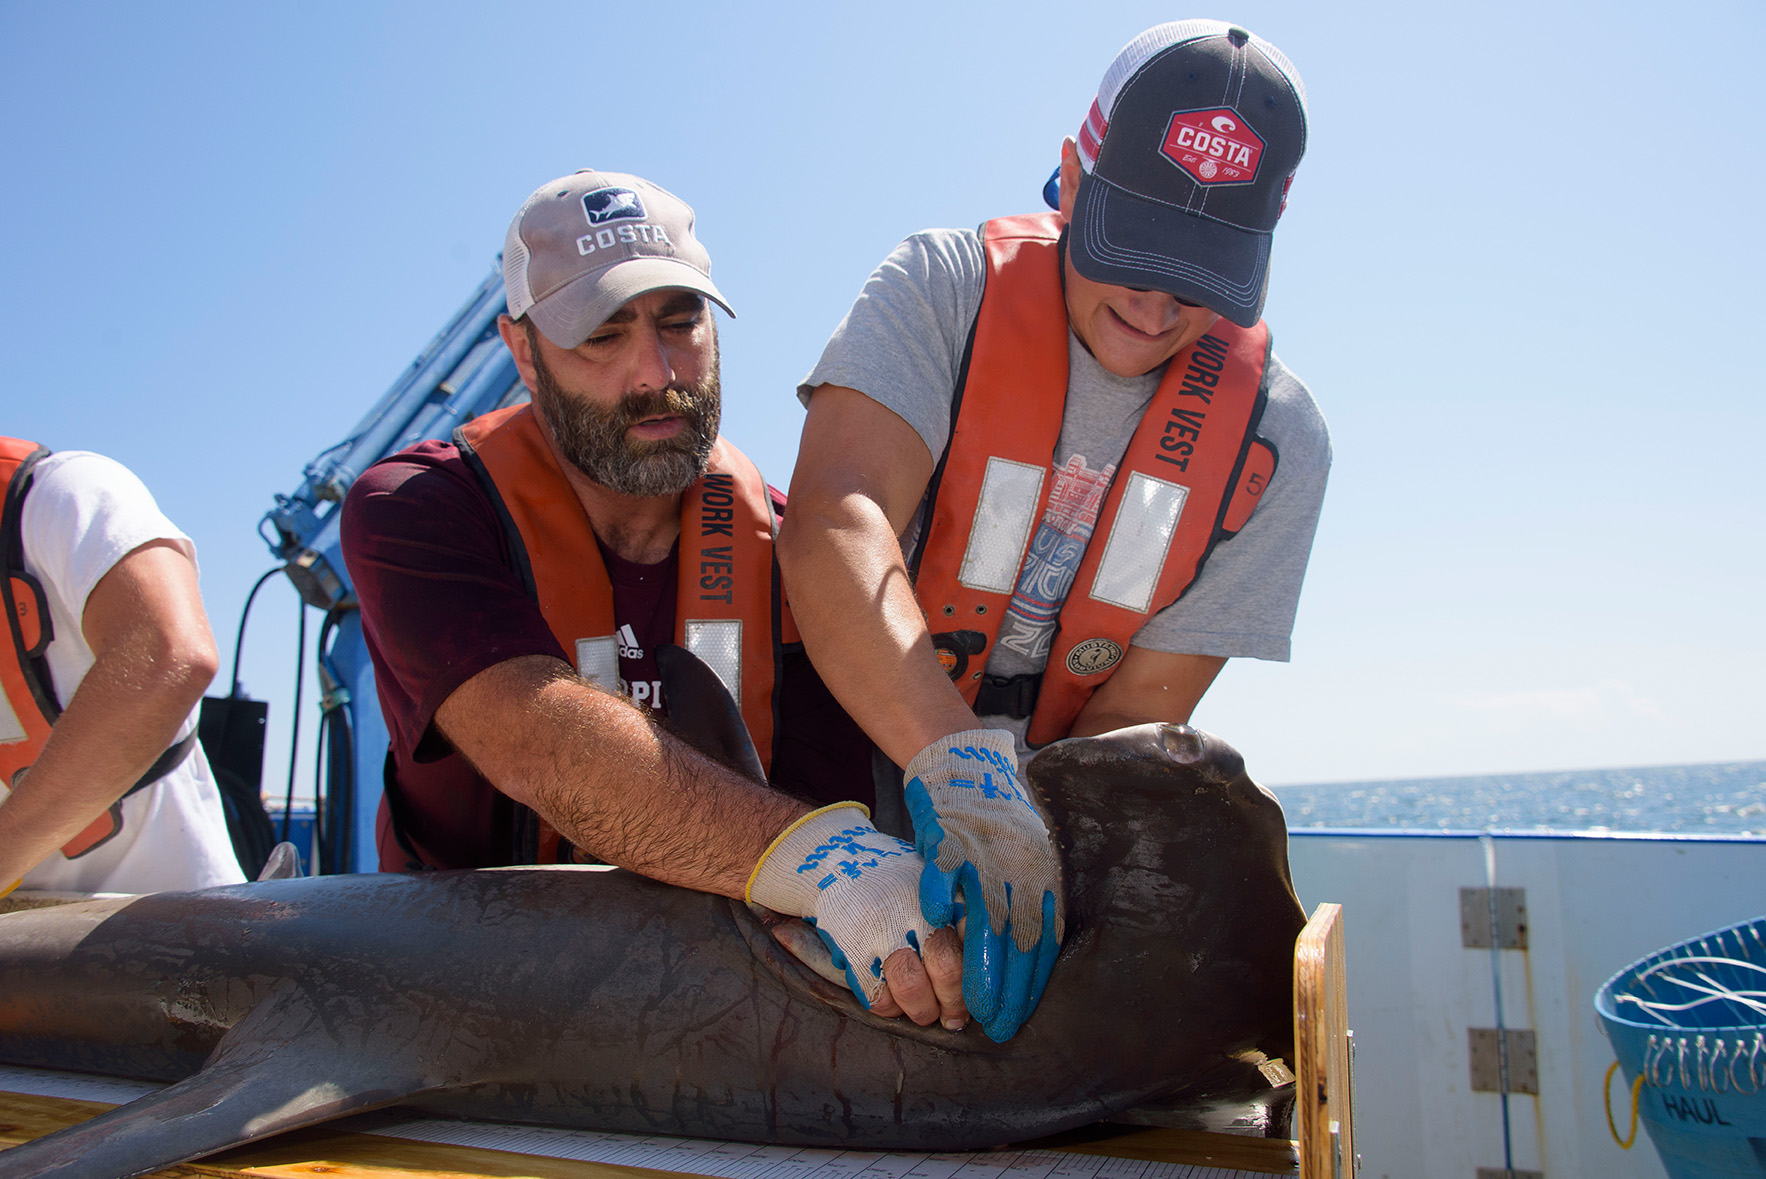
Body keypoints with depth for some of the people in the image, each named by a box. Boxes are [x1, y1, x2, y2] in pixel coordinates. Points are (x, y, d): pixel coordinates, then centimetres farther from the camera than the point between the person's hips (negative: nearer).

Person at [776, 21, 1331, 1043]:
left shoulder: (1274, 439, -8)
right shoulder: (947, 288, -15)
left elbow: (1140, 709, -11)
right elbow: (831, 525, -32)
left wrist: (1032, 848, -29)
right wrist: (956, 765, -45)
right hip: (862, 760, -2)